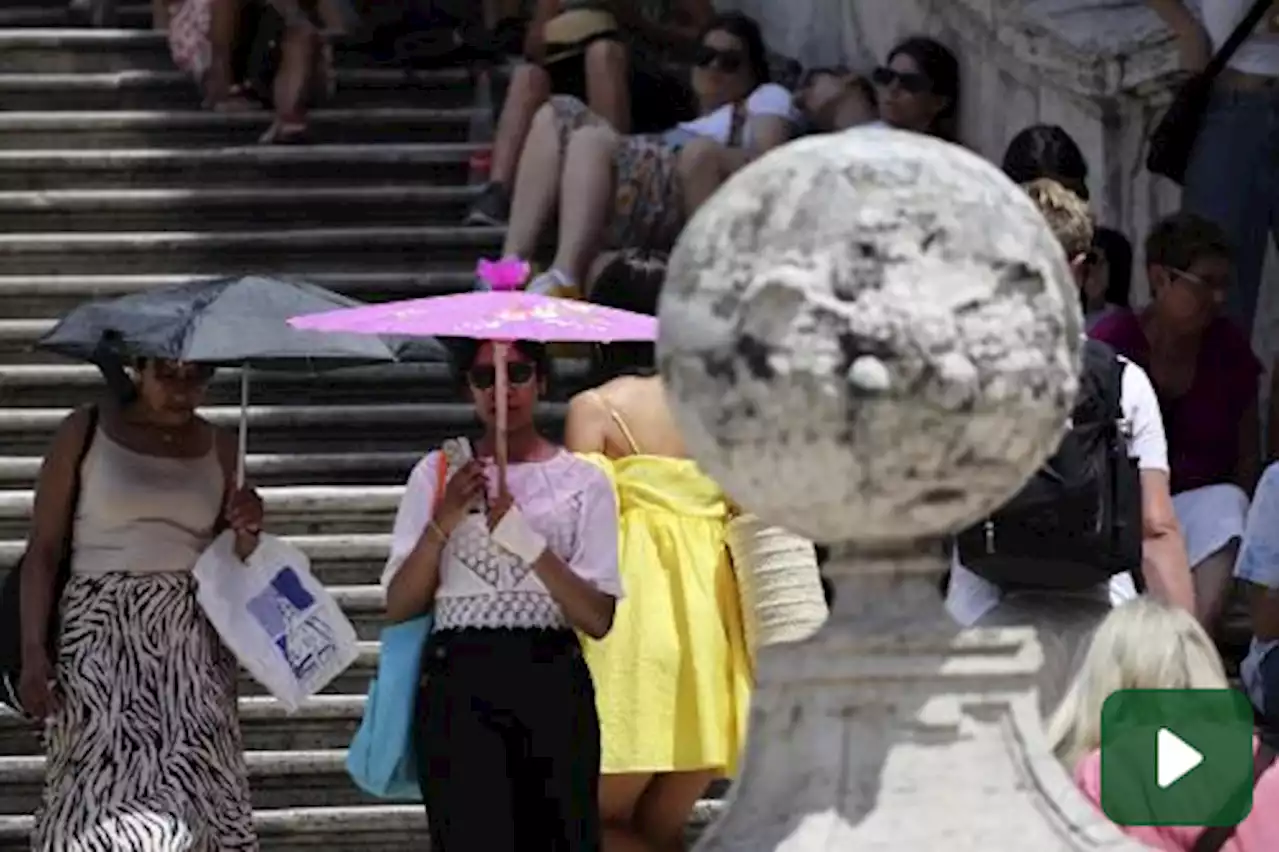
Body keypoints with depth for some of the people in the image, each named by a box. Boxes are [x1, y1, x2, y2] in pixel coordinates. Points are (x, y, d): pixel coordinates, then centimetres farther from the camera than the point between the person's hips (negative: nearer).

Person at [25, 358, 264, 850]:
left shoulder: (219, 450, 11)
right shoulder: (85, 432, 3)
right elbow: (42, 551, 1)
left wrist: (247, 534, -8)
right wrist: (33, 652, -9)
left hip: (193, 647, 3)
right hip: (101, 636, -3)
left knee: (196, 801, -9)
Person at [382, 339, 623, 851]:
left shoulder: (582, 483, 9)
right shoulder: (438, 473, 11)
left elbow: (598, 618, -1)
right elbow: (399, 607, 5)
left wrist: (530, 543, -13)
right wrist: (443, 524, -10)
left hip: (551, 680, 1)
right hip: (459, 680, -1)